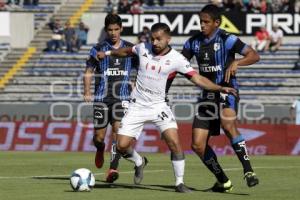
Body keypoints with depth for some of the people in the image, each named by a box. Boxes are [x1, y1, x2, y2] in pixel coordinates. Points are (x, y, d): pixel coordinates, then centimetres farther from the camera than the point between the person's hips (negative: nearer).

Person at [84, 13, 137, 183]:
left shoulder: (130, 49, 7)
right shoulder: (98, 49, 3)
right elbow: (89, 72, 7)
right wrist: (87, 92, -6)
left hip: (122, 97, 0)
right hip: (102, 98, 0)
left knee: (118, 128, -20)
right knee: (99, 137, 2)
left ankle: (113, 168, -20)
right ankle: (100, 149, 40)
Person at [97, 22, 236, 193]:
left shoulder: (176, 59, -12)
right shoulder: (143, 49, -4)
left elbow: (197, 78, -15)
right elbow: (127, 51, 19)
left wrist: (220, 88, -26)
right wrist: (108, 53, 31)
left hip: (159, 106, -2)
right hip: (137, 106, 2)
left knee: (174, 142, -20)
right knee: (122, 146, -5)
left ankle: (180, 183, -7)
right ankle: (139, 162, 29)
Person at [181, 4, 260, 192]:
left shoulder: (226, 39, -10)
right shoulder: (194, 42, 6)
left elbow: (254, 56, -16)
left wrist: (236, 62, -33)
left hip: (226, 90, -6)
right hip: (208, 94, 6)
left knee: (228, 124, -37)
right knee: (198, 145, 0)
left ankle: (248, 171, -35)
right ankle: (223, 182, 17)